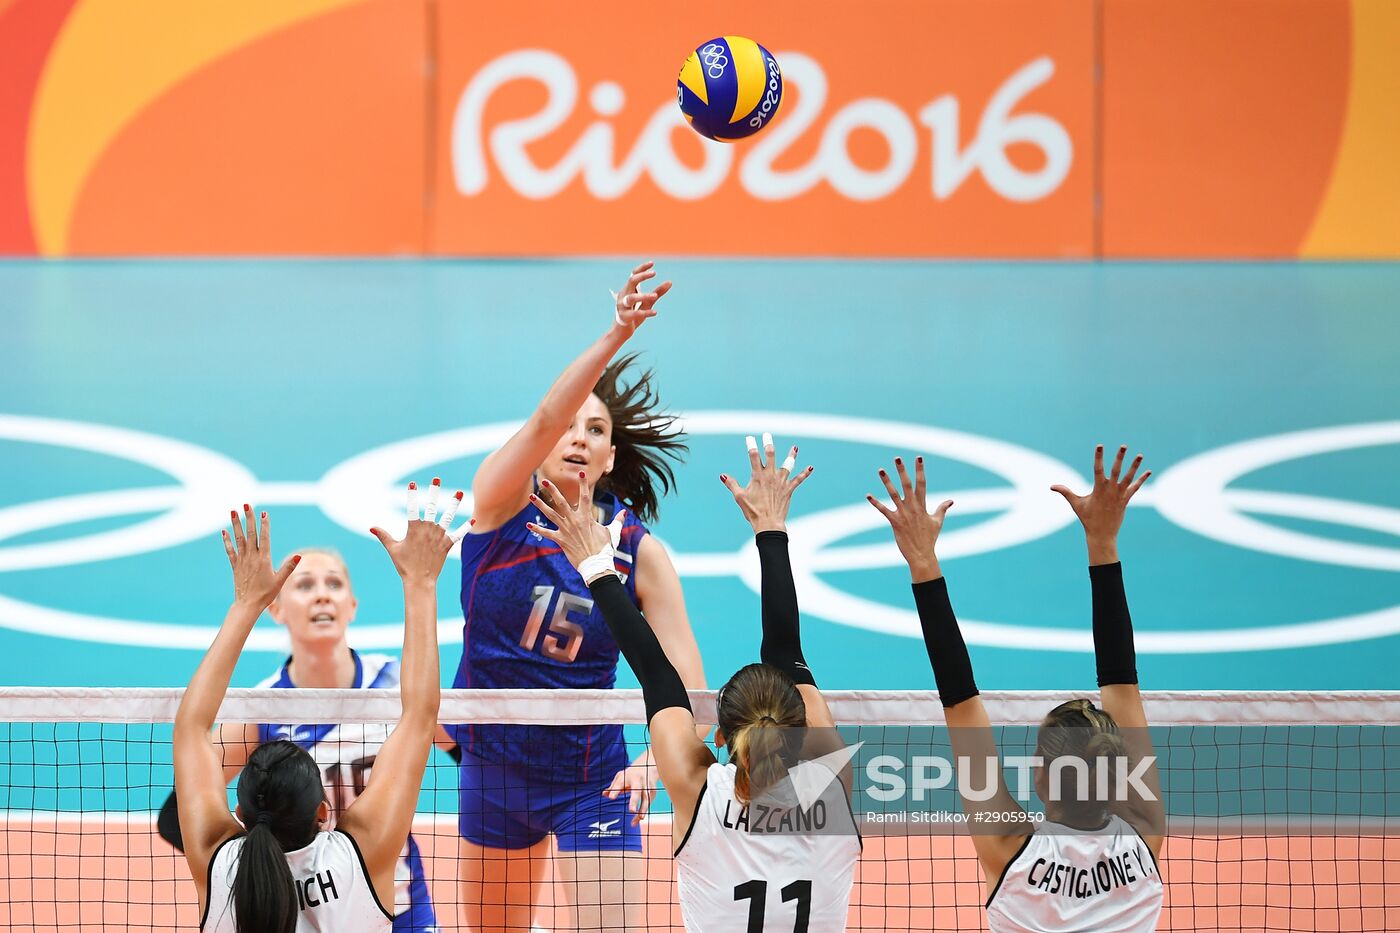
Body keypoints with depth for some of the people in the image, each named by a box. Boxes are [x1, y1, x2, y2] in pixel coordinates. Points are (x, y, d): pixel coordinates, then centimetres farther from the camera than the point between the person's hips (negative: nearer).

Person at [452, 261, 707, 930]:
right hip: (491, 765, 2)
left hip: (589, 776, -2)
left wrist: (654, 757, -32)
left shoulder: (639, 553, -10)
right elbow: (545, 418, -30)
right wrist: (616, 335, -45)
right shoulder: (504, 504, -10)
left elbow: (684, 684, -13)